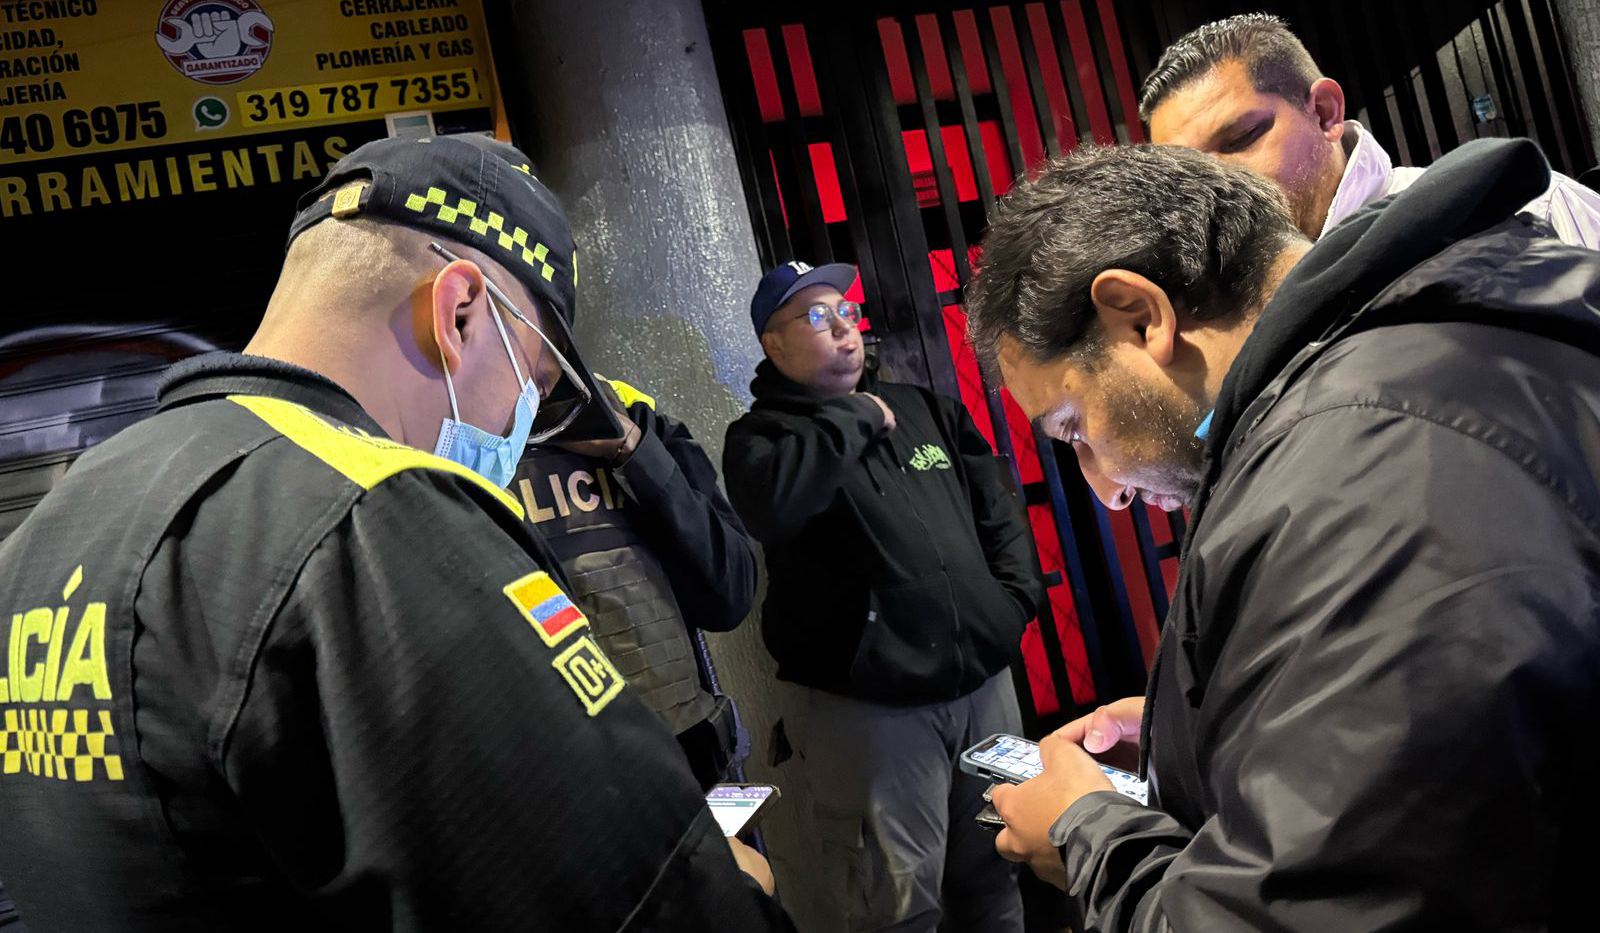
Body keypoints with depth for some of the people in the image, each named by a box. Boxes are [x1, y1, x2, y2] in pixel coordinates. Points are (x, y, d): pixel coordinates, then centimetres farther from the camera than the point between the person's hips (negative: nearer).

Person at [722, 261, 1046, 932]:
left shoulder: (923, 409, 15)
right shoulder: (760, 435, -3)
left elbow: (997, 510, 20)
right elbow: (774, 504, -27)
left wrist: (1014, 597, 6)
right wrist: (854, 418, -14)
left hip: (983, 679, 6)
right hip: (867, 704, -5)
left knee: (993, 876, 17)